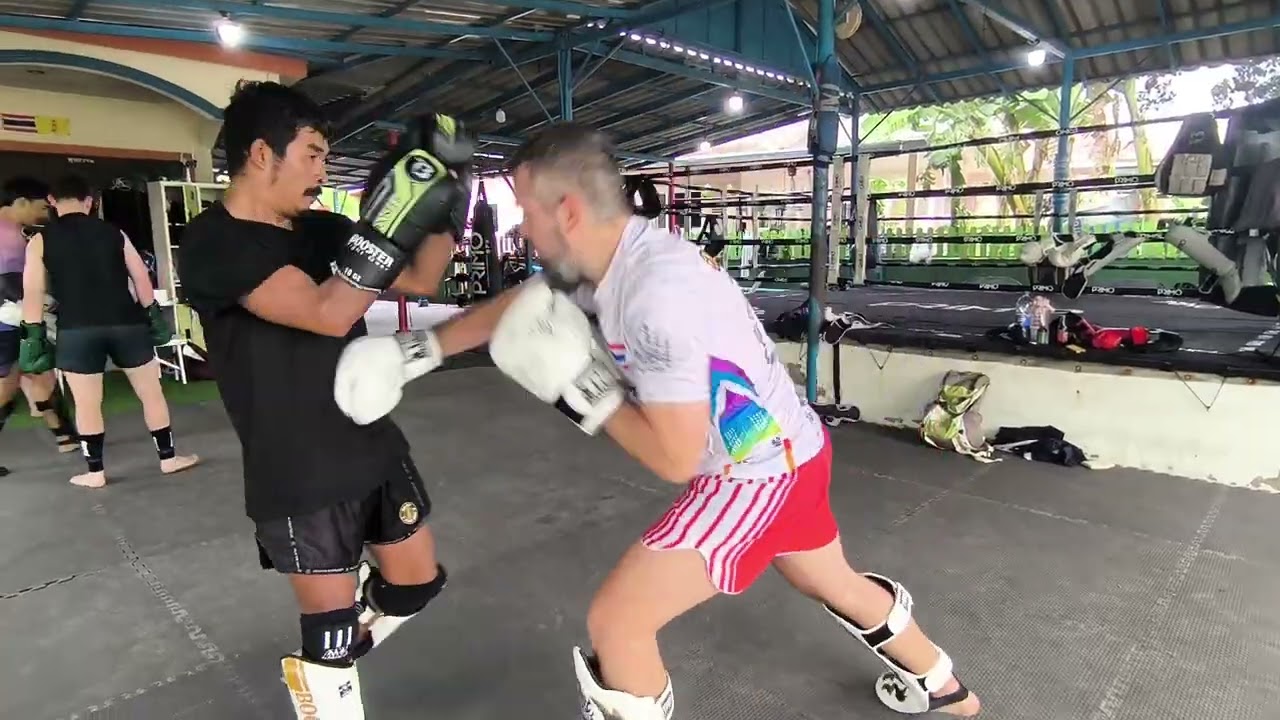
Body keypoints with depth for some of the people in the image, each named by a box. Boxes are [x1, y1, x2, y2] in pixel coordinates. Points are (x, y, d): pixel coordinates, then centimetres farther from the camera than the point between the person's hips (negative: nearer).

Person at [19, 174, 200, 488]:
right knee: (151, 392, 10)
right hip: (126, 322, 1)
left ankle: (95, 471, 16)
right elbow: (141, 277, 5)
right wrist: (154, 315, 11)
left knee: (87, 403, 8)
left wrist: (34, 335, 2)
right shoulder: (114, 232, 7)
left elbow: (33, 292, -1)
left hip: (77, 329, -1)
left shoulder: (40, 241, 4)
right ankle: (168, 457, 16)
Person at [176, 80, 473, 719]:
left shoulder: (319, 229, 5)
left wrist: (445, 207, -8)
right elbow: (327, 313, -29)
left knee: (417, 581, 18)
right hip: (299, 479, -6)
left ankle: (338, 653, 45)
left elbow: (420, 280, 6)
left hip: (375, 448, 7)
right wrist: (392, 217, -34)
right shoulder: (212, 244, -15)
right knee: (329, 631, 5)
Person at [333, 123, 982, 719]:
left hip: (755, 474, -9)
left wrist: (578, 389, -19)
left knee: (615, 621, -3)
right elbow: (516, 304, 11)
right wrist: (416, 349, 10)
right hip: (790, 450, 9)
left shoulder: (656, 292, -31)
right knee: (835, 583, 30)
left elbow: (675, 459, -25)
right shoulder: (614, 255, -4)